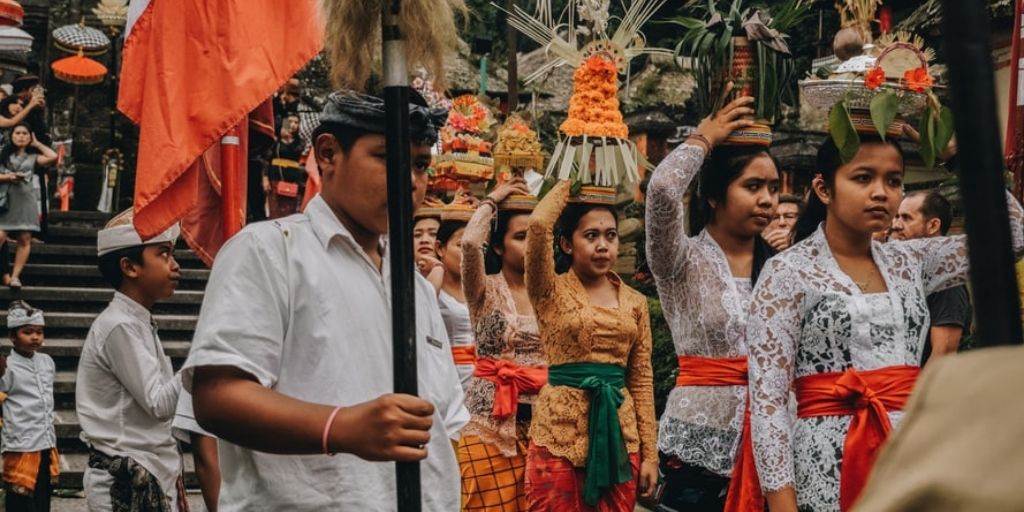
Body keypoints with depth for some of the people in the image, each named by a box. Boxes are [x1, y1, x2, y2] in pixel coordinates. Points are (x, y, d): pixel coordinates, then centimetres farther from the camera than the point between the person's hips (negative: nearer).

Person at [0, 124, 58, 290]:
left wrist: (37, 144, 11)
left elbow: (53, 157, -1)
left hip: (26, 200, 1)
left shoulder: (33, 157, 15)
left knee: (25, 239, -6)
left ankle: (15, 276, -4)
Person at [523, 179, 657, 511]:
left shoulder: (634, 302, 10)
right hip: (559, 434, -3)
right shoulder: (551, 293, -1)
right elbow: (538, 224, -18)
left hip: (620, 435, 4)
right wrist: (567, 185, -1)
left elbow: (641, 380, 10)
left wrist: (650, 454, 6)